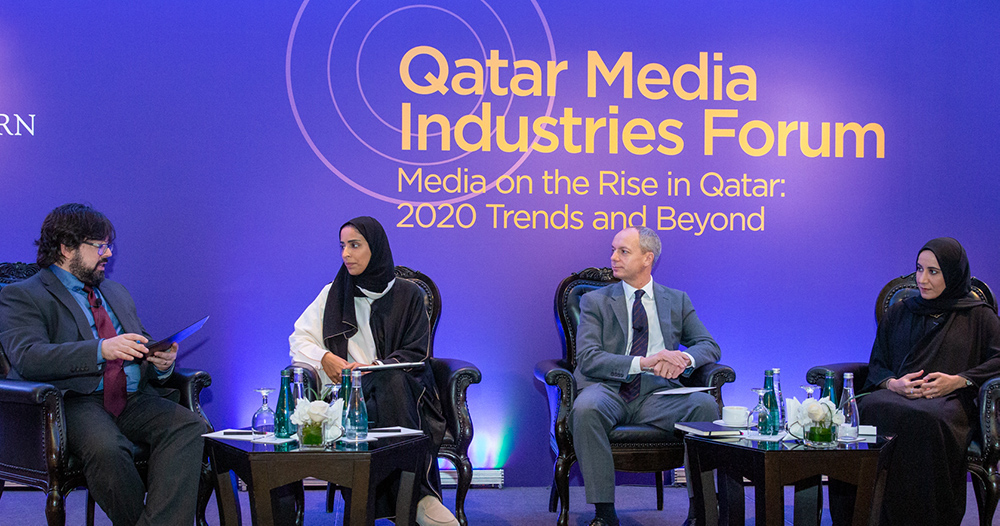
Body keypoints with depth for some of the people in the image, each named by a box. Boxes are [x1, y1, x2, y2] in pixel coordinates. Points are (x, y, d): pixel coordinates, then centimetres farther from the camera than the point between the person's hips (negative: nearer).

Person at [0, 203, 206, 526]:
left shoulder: (117, 293, 28)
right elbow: (27, 358, -12)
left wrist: (162, 363, 1)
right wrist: (101, 350, -25)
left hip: (135, 400, 6)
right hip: (75, 402, -5)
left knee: (190, 426, -26)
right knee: (105, 448, -38)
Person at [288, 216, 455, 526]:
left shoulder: (408, 295, 11)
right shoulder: (334, 295, 15)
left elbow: (417, 354, 5)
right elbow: (299, 339, 15)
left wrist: (376, 367, -14)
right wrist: (324, 357, -7)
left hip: (402, 389, 0)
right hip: (350, 392, 0)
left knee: (391, 379, -38)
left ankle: (416, 495, -44)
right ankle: (421, 496, -43)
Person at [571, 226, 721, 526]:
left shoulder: (677, 301, 18)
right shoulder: (595, 302, 10)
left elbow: (709, 346, 12)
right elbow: (588, 359, -3)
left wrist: (684, 358, -14)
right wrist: (643, 363, -18)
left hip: (656, 395, 2)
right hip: (608, 390, -1)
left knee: (706, 405, -28)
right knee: (585, 409, -36)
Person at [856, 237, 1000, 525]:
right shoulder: (898, 314, 26)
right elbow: (876, 365, 21)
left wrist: (959, 380, -10)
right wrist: (892, 383, -2)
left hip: (951, 401, -2)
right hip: (897, 394, 3)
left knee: (927, 420, -42)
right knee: (870, 410, -37)